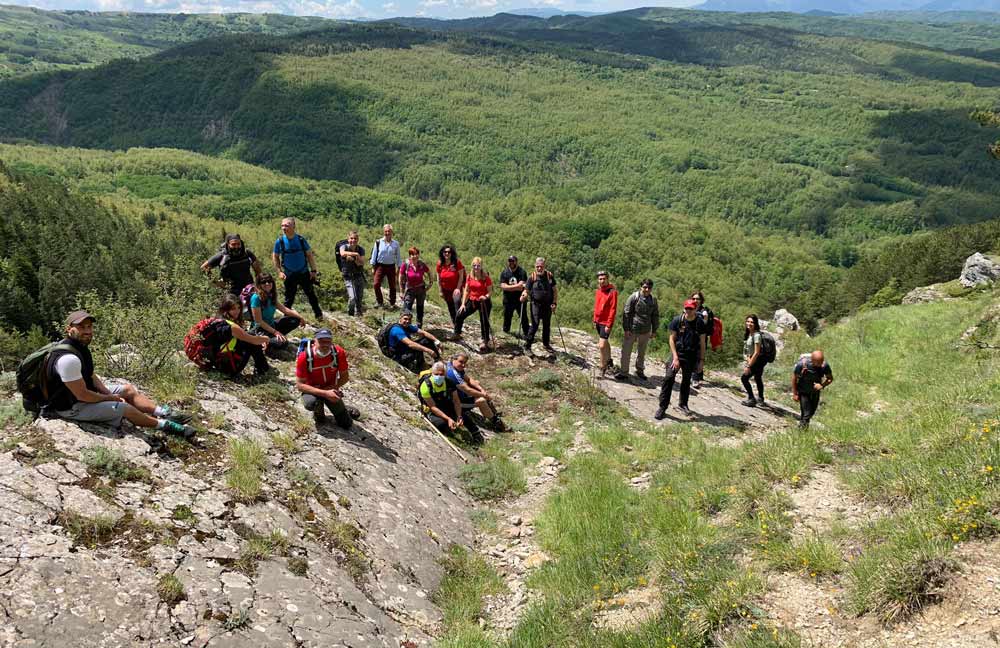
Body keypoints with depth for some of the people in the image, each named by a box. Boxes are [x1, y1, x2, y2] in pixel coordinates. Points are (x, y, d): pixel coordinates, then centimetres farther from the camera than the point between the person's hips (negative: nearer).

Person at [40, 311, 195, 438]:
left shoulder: (80, 346, 0)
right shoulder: (68, 358, -33)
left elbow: (90, 375, 14)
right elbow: (82, 395, -30)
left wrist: (106, 392, -1)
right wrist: (110, 398, -13)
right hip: (71, 407, -10)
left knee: (128, 389, 9)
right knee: (125, 408, -12)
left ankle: (165, 413, 5)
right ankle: (165, 425, 3)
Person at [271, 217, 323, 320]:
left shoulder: (301, 239, -6)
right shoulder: (280, 241, -7)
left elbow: (310, 255, 2)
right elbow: (275, 257, 4)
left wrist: (313, 270, -2)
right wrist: (279, 272, -5)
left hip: (304, 273, 1)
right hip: (289, 275, -1)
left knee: (311, 295, 9)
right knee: (289, 299, 5)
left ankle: (319, 315, 24)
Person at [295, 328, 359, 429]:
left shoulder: (338, 353, -20)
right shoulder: (304, 357, -26)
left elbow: (345, 377, -7)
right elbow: (300, 384, -24)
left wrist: (332, 388, -25)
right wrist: (325, 393, -33)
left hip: (330, 390, 2)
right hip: (312, 390, -2)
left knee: (346, 424, -3)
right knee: (311, 403, -38)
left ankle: (342, 409, 33)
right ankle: (318, 412, 0)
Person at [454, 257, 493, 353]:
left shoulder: (486, 277, -13)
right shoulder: (470, 276, 0)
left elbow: (490, 291, -10)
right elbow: (466, 290, 5)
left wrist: (486, 296, -31)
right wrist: (463, 303, 1)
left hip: (484, 302, -5)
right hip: (472, 301, 5)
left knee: (484, 322, 1)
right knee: (459, 316, 6)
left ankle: (485, 342, 14)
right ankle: (457, 334, 27)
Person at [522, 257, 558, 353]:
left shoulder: (549, 276, 2)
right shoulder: (532, 277, -4)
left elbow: (555, 290, 5)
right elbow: (527, 290, -3)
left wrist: (555, 303, -4)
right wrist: (524, 296, -25)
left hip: (547, 305, 3)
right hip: (536, 304, -3)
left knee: (547, 325, 14)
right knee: (535, 325, -12)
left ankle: (546, 344, 29)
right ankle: (527, 344, -3)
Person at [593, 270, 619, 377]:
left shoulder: (612, 292, -15)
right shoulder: (598, 291, 7)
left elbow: (613, 309, -17)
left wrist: (609, 325, -19)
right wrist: (595, 320, 16)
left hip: (606, 323, -8)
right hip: (598, 322, 8)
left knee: (602, 346, -13)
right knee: (605, 343, 23)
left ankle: (603, 369, -3)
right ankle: (609, 363, 40)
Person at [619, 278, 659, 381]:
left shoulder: (653, 300, 4)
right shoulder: (634, 297, -9)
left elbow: (655, 316, 13)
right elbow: (626, 313, -8)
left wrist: (654, 331, 11)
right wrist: (626, 329, -11)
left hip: (645, 331, 3)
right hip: (631, 330, -3)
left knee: (642, 353, 16)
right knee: (626, 352, 1)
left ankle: (640, 371, 31)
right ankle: (624, 372, 12)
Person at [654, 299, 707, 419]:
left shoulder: (700, 323, -4)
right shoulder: (677, 320, -7)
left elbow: (702, 343, 4)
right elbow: (672, 339, -4)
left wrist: (701, 360, 3)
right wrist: (675, 357, -11)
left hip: (691, 356, 2)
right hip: (677, 353, -2)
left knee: (686, 381, 14)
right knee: (669, 378, -15)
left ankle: (683, 404, 34)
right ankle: (662, 407, -10)